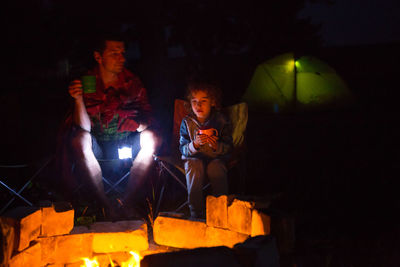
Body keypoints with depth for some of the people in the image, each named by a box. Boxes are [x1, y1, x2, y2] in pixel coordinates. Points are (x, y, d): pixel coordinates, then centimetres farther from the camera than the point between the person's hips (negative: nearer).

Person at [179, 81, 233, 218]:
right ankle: (196, 213, -28)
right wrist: (195, 144, -28)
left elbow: (228, 148, -7)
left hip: (216, 157, 0)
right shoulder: (187, 122, -6)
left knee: (215, 167, -33)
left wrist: (215, 145, -30)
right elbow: (183, 149, -6)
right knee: (195, 166, -33)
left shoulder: (221, 121, -8)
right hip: (194, 157, 1)